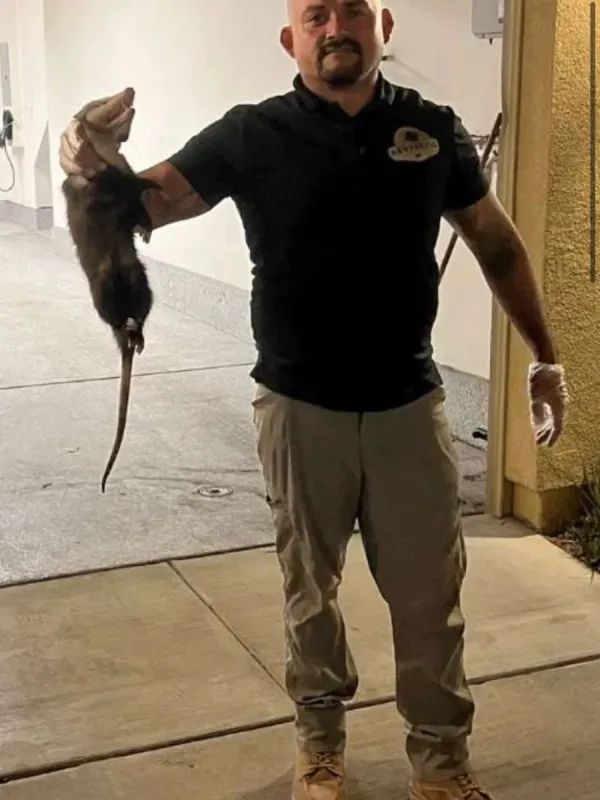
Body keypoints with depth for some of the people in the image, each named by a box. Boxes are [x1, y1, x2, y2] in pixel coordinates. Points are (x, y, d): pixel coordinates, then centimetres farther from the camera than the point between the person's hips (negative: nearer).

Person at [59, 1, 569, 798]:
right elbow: (147, 201, -16)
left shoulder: (434, 129, -2)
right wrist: (97, 166, -40)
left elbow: (497, 243, 9)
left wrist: (545, 356, 9)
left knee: (429, 594, 11)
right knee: (310, 588, 17)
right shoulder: (252, 135, -8)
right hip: (300, 409, -1)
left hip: (409, 404, 1)